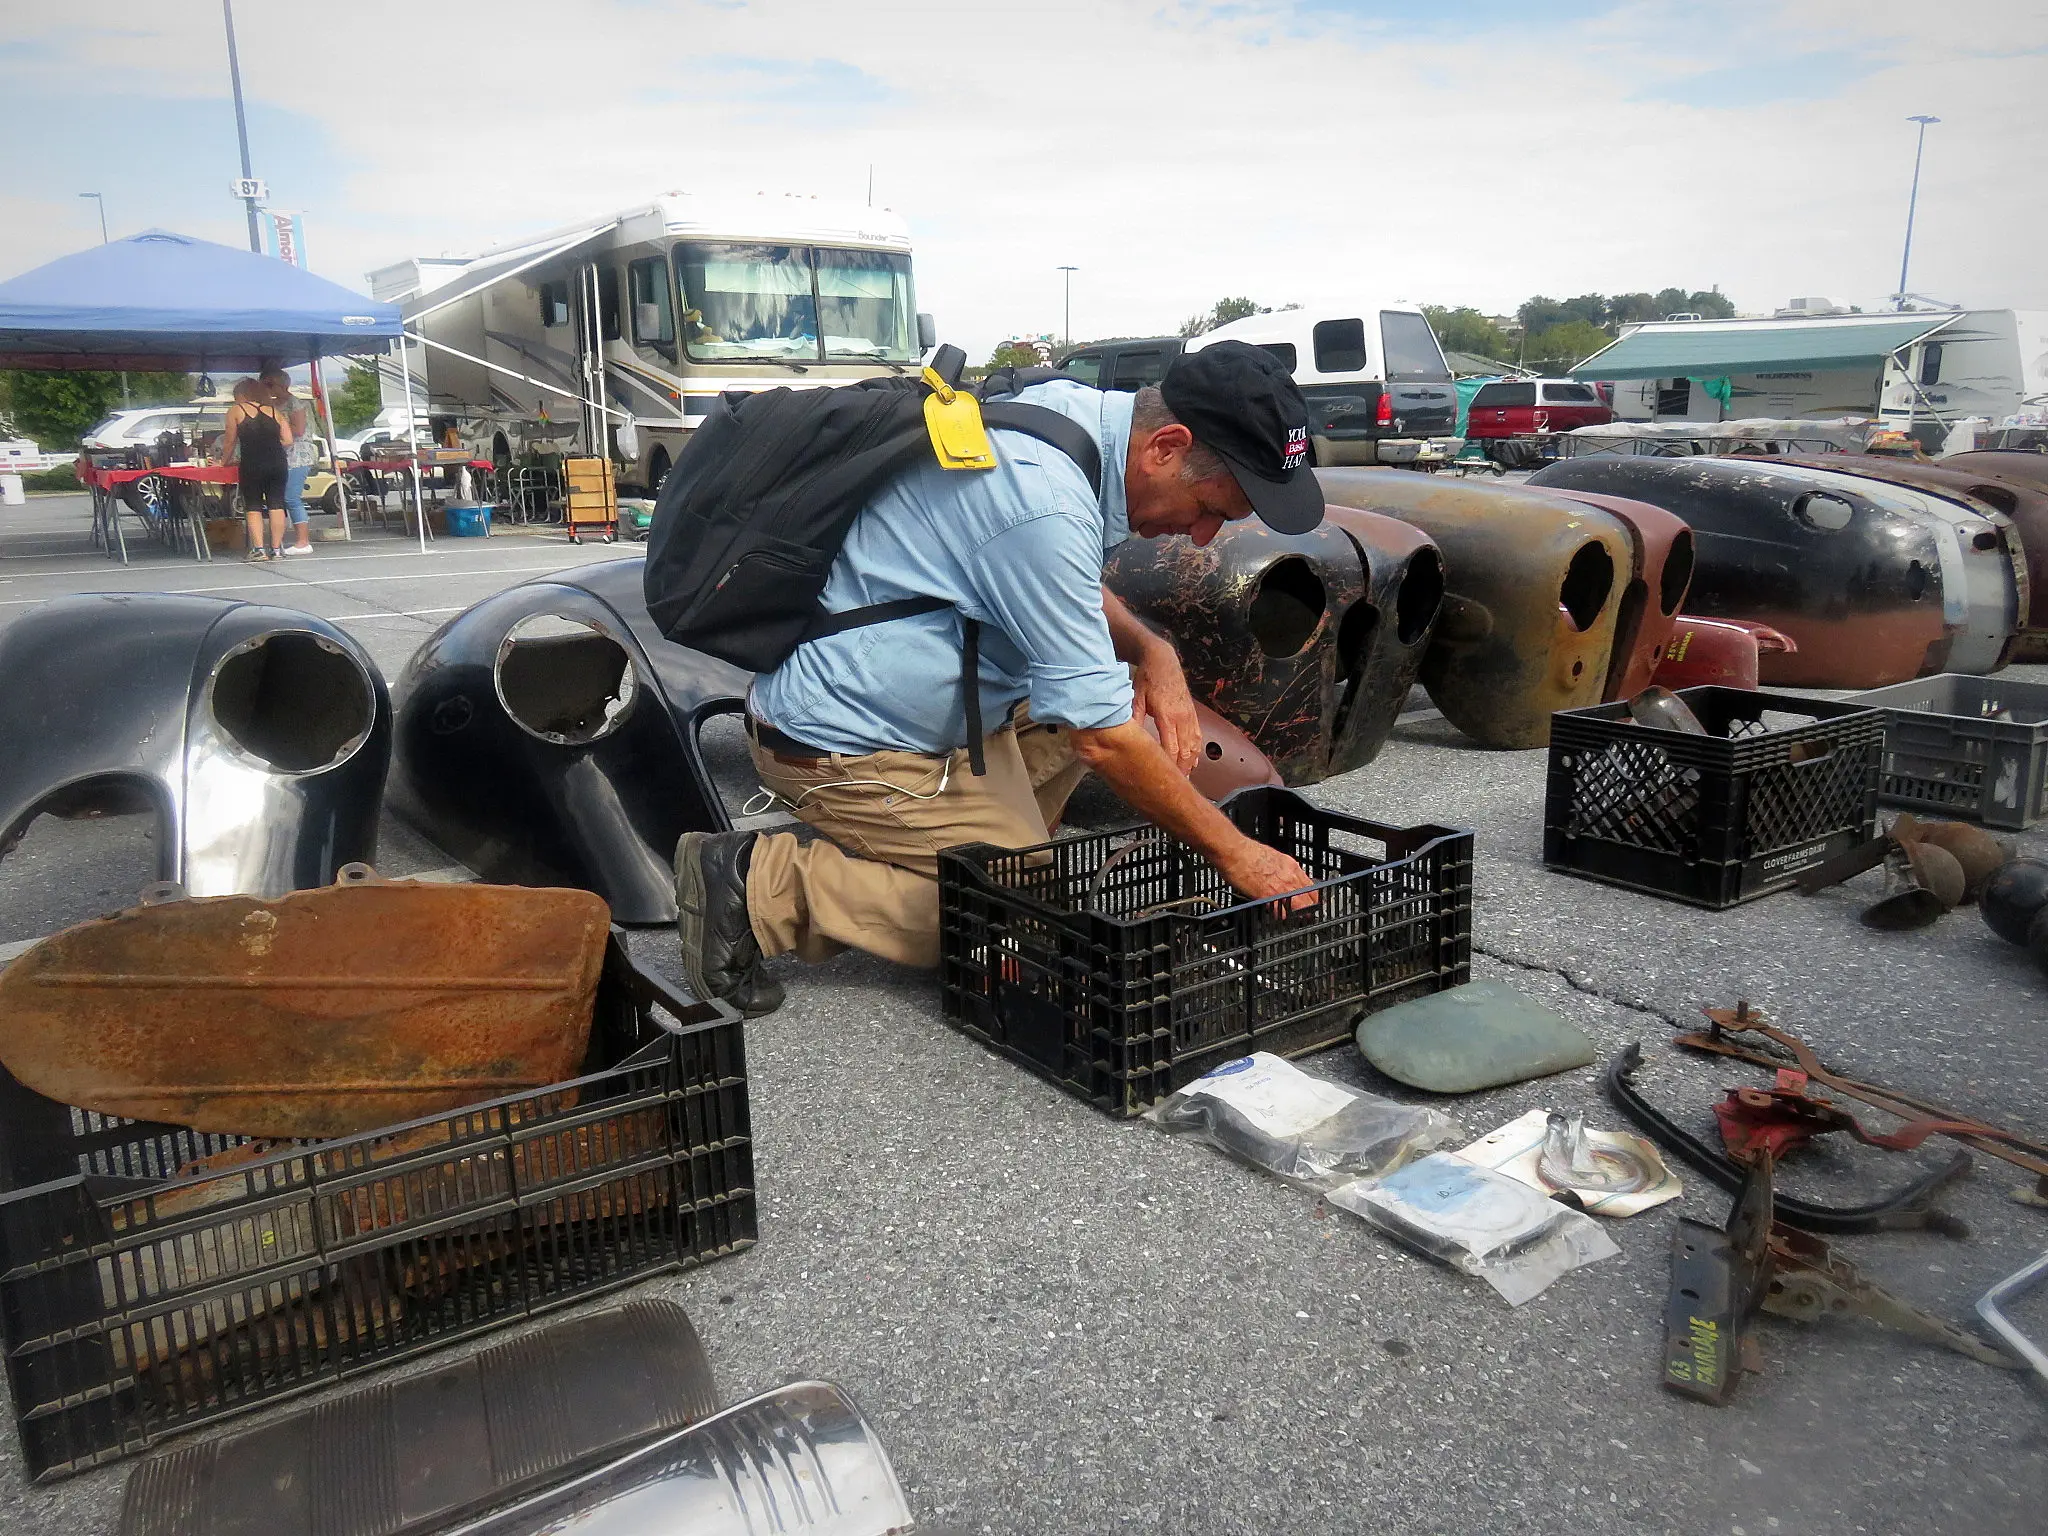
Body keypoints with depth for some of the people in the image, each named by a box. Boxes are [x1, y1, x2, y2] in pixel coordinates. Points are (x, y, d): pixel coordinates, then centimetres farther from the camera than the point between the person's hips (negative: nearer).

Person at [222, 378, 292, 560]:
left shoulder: (235, 411, 5)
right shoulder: (273, 411, 13)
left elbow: (230, 442, 6)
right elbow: (288, 441, 6)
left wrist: (224, 461, 19)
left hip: (252, 465, -3)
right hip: (277, 462, 3)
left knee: (253, 507, 4)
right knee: (276, 505, 5)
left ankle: (259, 549, -4)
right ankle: (276, 548, 4)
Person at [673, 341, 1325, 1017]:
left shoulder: (1066, 405, -1)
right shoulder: (1047, 510, -30)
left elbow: (1064, 592, 17)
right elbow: (1100, 738, -25)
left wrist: (1151, 652, -1)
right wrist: (1233, 852, -15)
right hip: (846, 745, -10)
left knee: (1098, 683, 13)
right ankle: (762, 882, -7)